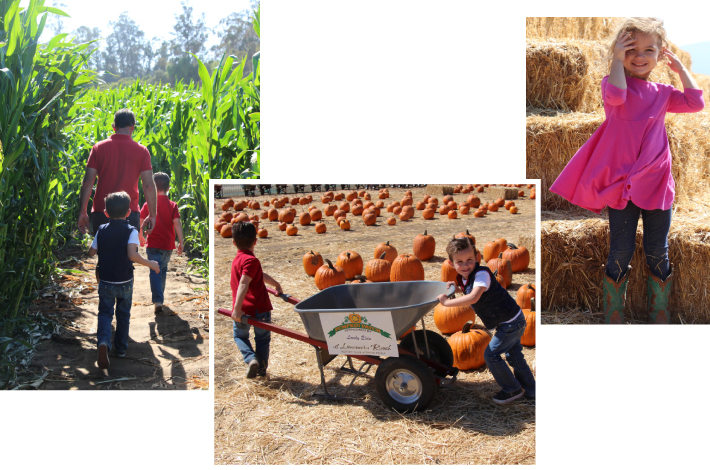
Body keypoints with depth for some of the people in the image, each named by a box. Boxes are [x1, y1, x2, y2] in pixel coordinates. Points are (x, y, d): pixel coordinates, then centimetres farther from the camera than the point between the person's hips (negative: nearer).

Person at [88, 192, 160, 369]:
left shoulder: (101, 230, -2)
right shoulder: (131, 231, -12)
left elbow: (91, 253, 2)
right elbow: (132, 255, -26)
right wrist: (150, 264, -14)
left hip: (106, 282, 1)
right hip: (125, 282, -1)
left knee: (105, 313, 7)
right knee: (123, 315, 16)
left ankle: (103, 341, -20)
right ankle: (121, 348, 26)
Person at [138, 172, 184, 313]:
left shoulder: (148, 204, -2)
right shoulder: (172, 205, -3)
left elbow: (141, 223, 5)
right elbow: (177, 224, -11)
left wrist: (140, 237, 21)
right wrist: (181, 242, -8)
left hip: (153, 245, -2)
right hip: (168, 245, 2)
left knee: (155, 272, -5)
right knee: (163, 270, 22)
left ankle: (158, 301, -20)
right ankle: (160, 295, 35)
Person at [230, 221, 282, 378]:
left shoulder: (237, 259, 13)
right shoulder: (251, 260, -14)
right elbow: (243, 284, -26)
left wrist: (276, 285, 40)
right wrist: (237, 309, -31)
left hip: (243, 310, 5)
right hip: (260, 308, -5)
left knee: (240, 336, 25)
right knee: (262, 339, 17)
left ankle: (251, 358, 2)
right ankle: (262, 369, 24)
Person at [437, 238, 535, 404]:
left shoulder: (482, 273, -27)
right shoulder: (464, 278, 0)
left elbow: (473, 298, -41)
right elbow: (469, 290, 23)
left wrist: (447, 302, -34)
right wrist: (457, 287, 5)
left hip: (510, 323, -10)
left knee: (491, 354, -1)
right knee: (514, 356, 23)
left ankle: (512, 389, 16)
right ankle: (530, 391, 38)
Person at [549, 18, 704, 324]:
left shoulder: (662, 93, 12)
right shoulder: (613, 83, 0)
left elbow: (695, 103, -1)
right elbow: (616, 96, -23)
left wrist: (680, 67, 6)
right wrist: (617, 60, -13)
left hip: (656, 184, 3)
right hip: (621, 183, -3)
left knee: (658, 253, 7)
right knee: (621, 253, 0)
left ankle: (660, 318, 21)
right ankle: (614, 319, 13)